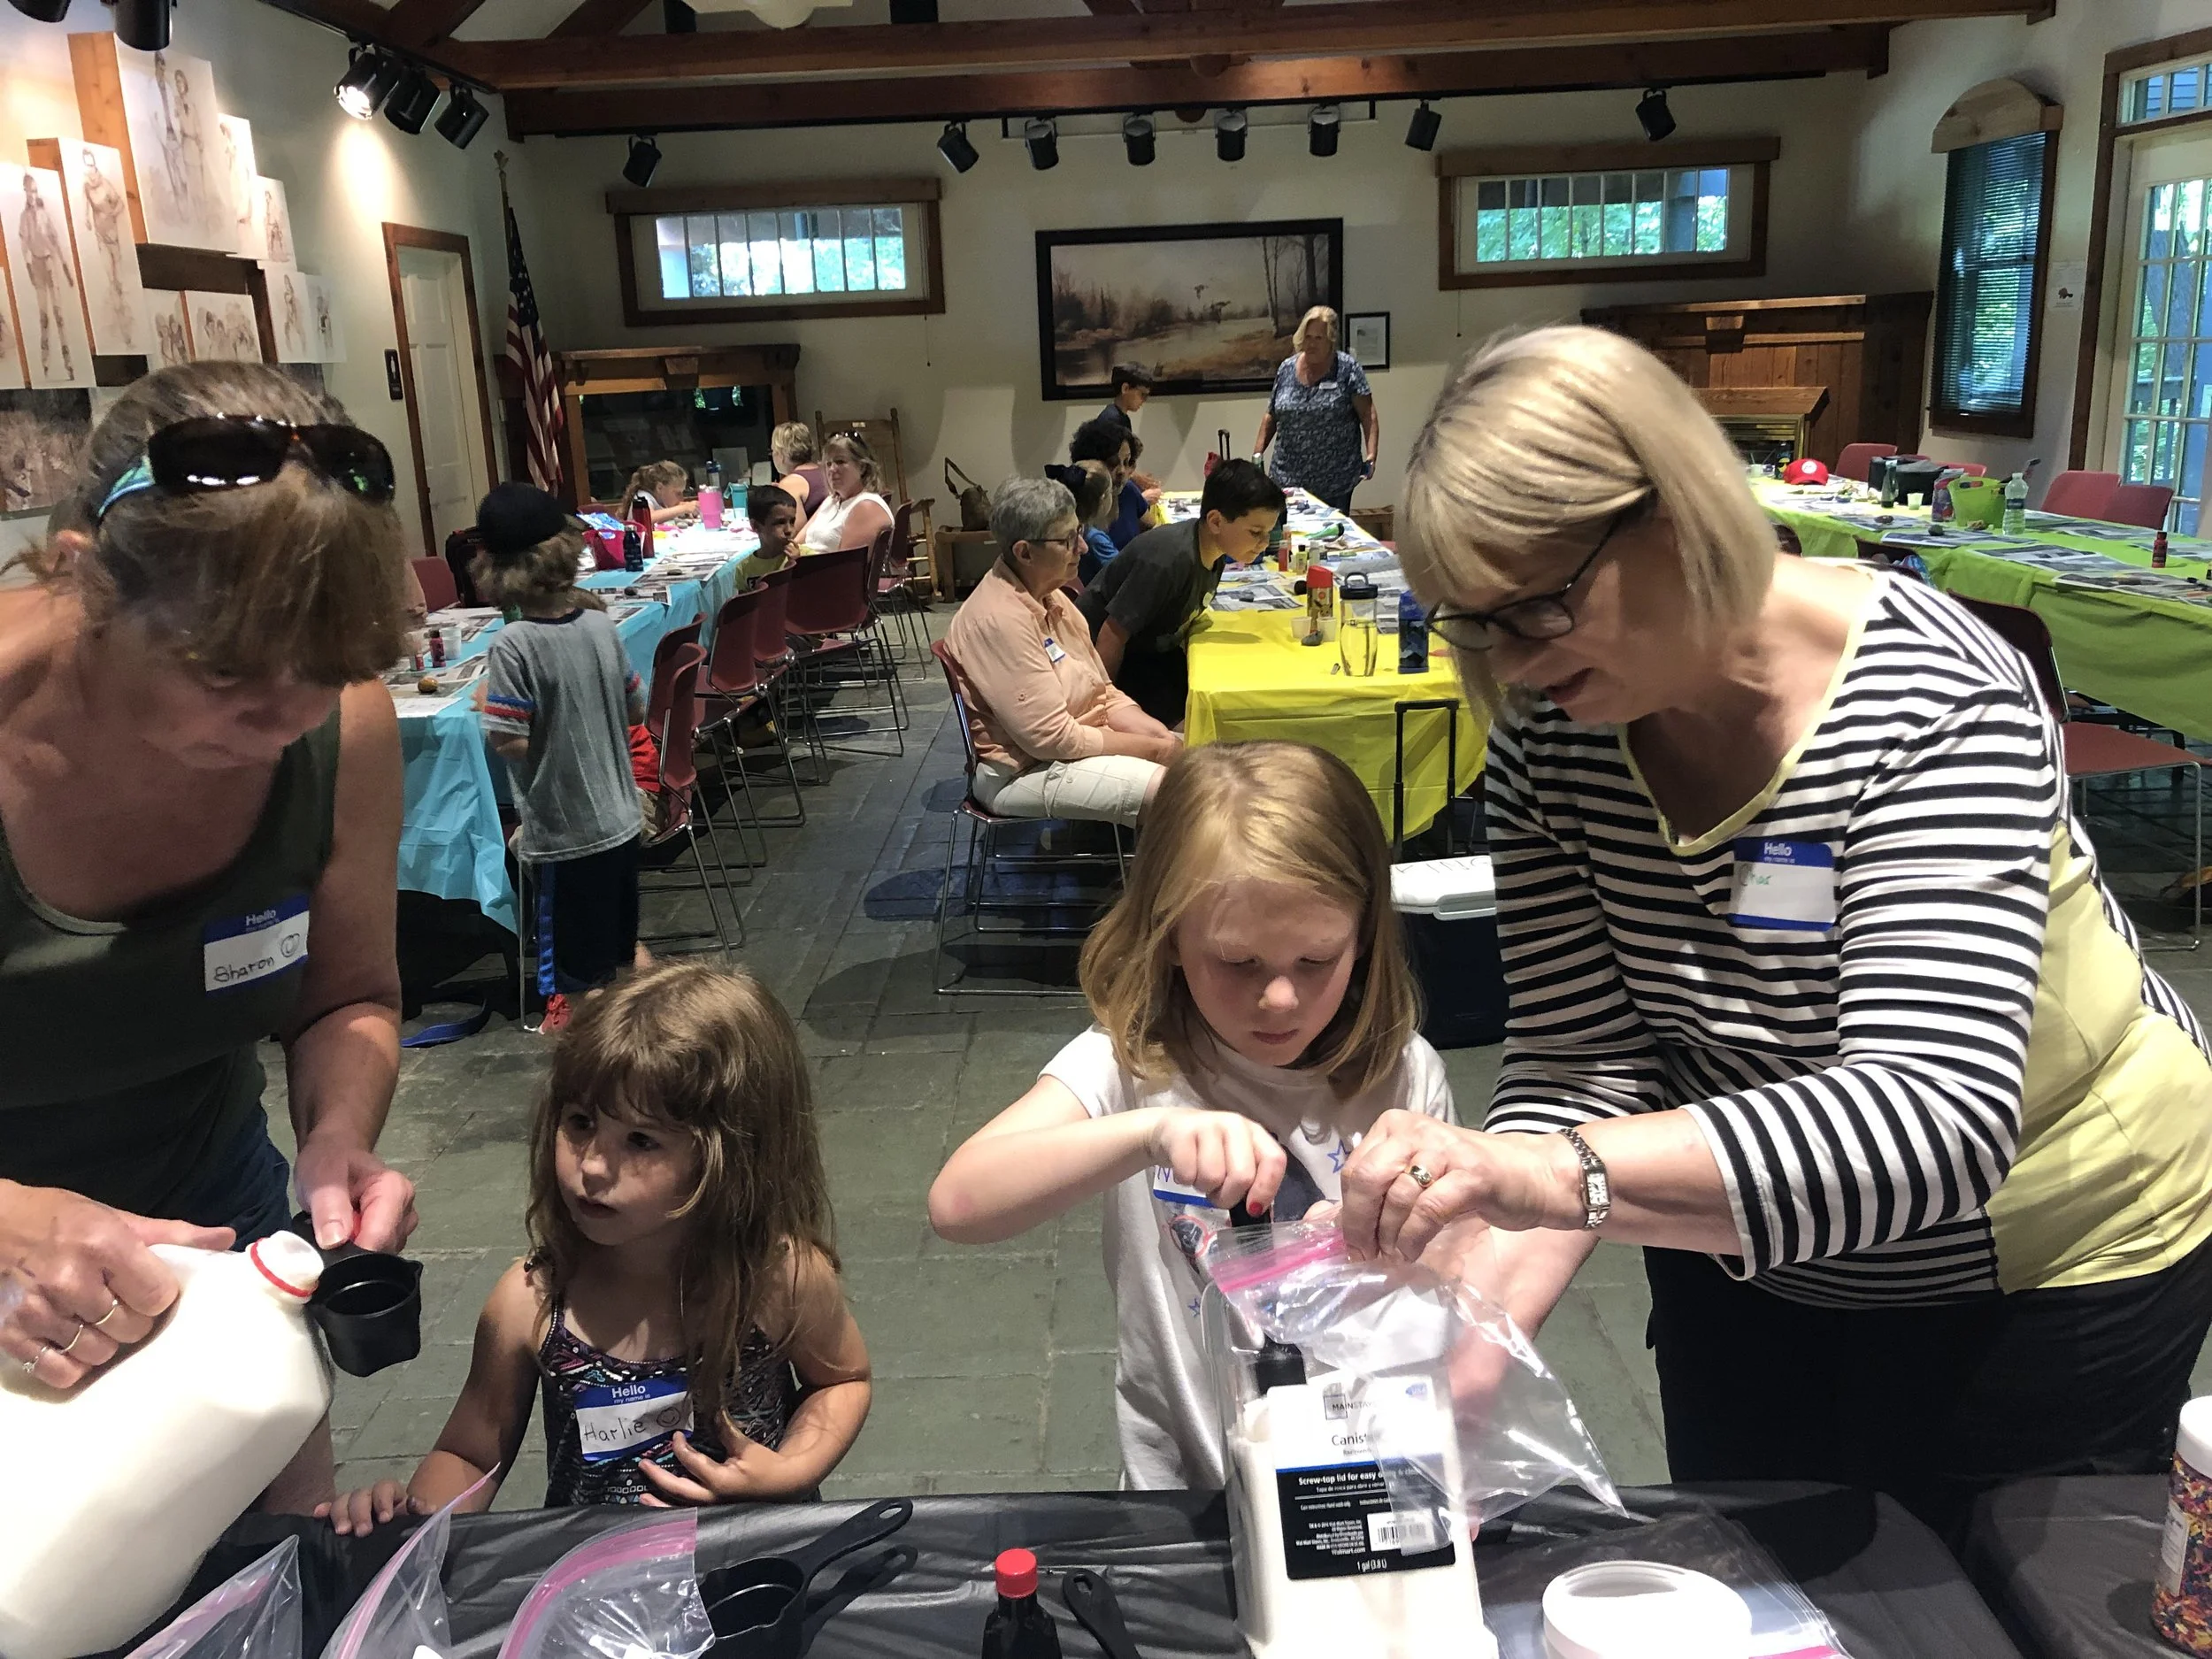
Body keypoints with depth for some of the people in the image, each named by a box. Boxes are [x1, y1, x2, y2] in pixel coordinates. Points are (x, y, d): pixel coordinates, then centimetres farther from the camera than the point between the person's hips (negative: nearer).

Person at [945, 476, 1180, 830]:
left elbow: (1102, 691, 11)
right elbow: (1053, 739, -23)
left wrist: (1162, 737, -7)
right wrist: (1153, 749, -15)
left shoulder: (1047, 594, 6)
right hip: (1023, 772, -10)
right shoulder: (1000, 619, -23)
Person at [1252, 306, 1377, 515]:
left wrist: (1371, 456, -17)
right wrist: (1257, 453, 7)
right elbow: (1271, 416, 16)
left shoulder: (1347, 368, -2)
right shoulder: (1286, 369, 8)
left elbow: (1368, 415, -6)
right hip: (1289, 478, 3)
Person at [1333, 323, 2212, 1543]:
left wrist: (1560, 1173, -54)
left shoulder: (1931, 702, -30)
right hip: (1742, 1252, 5)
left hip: (2044, 1267, -4)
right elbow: (1584, 1063, -14)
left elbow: (1937, 1123, -41)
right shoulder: (1548, 745, -15)